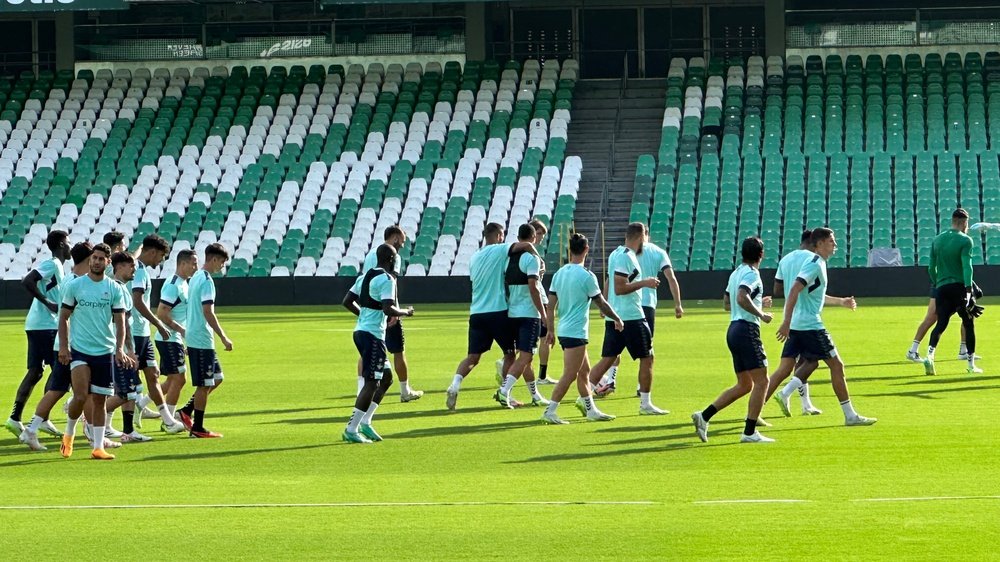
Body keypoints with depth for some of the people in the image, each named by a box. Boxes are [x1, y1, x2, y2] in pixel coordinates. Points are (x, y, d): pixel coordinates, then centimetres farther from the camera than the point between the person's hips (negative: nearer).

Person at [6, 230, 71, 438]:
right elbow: (27, 282, -24)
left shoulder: (55, 266, 19)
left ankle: (15, 418, 3)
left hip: (36, 325, 9)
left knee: (35, 372, 7)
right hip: (45, 325, -9)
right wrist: (48, 303, -22)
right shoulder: (52, 265, -11)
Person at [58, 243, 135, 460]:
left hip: (105, 352, 2)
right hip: (79, 350, -2)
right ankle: (69, 434, 9)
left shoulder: (114, 289, 4)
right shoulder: (75, 285, 1)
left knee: (99, 400, 4)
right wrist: (63, 346, -3)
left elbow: (120, 321, 4)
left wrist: (120, 349, -10)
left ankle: (98, 447, 8)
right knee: (81, 397, -15)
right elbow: (63, 318, 6)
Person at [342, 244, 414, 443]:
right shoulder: (387, 279, -13)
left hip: (360, 331, 9)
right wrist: (405, 312, -5)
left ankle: (365, 422, 15)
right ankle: (351, 430, -9)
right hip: (373, 335, -9)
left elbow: (347, 301, 16)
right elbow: (388, 309, -23)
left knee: (386, 377, 18)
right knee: (372, 383, -6)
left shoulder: (365, 276, 13)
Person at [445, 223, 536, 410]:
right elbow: (526, 246, -17)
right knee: (509, 354, 11)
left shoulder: (474, 257, 14)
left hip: (476, 313, 5)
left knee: (473, 356, 4)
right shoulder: (498, 251, -5)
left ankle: (454, 386, -16)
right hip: (497, 311, -5)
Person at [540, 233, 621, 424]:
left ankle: (591, 410, 22)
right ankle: (550, 412, -11)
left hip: (563, 330, 8)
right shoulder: (586, 276, -13)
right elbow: (602, 304, -5)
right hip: (576, 333, -8)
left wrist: (551, 331, 14)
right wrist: (617, 320, 10)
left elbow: (551, 306, 8)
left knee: (584, 370, 17)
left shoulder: (559, 274, 6)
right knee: (569, 375, -6)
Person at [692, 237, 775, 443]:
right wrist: (760, 314, -18)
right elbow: (742, 298, -28)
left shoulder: (736, 273, 16)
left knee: (744, 385, 14)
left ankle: (704, 416, 7)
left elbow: (727, 303, 24)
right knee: (761, 381, -4)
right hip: (747, 329, -9)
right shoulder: (751, 274, -12)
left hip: (734, 328, 9)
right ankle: (750, 432, -6)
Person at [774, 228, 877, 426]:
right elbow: (794, 290, -23)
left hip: (797, 326, 10)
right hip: (811, 326, -10)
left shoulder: (817, 264, 18)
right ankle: (850, 415, 1)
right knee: (836, 365, -3)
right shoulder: (815, 265, -13)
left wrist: (841, 301, 39)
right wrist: (787, 322, -29)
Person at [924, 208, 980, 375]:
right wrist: (968, 290, -20)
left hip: (941, 288, 4)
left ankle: (930, 354, -26)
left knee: (940, 324, 0)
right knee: (969, 324, 9)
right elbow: (967, 266, -15)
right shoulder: (965, 240, -5)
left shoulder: (937, 240, 12)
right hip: (959, 287, -4)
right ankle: (971, 364, 11)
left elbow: (931, 268, 15)